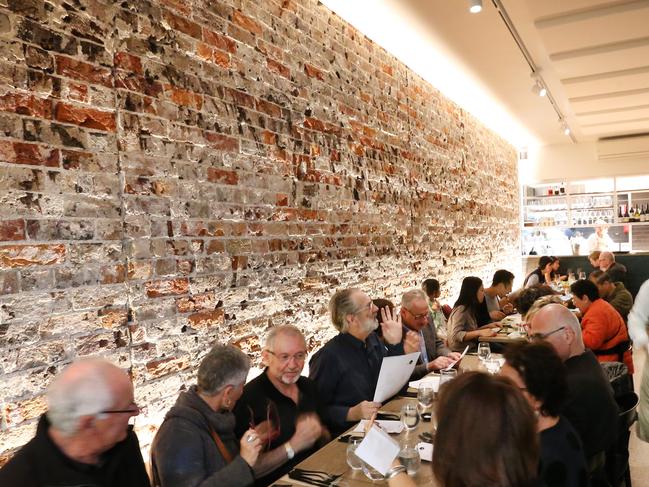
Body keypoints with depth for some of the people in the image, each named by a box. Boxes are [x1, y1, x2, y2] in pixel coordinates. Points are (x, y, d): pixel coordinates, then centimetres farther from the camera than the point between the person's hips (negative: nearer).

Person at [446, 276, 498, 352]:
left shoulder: (469, 309, 12)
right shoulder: (461, 310, -15)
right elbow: (456, 335, -23)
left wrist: (487, 326, 7)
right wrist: (480, 332, -27)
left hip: (471, 348, 9)